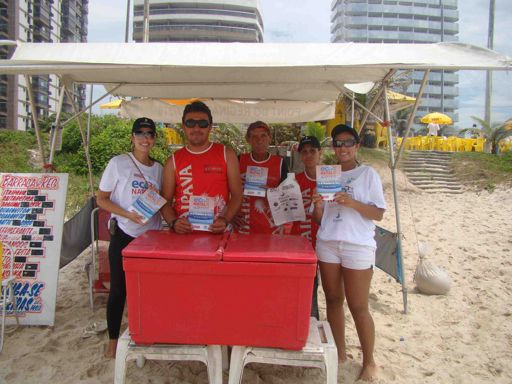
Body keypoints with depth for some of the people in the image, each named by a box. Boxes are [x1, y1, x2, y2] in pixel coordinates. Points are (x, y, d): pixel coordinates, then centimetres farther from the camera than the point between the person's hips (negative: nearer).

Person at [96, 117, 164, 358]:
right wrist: (128, 214, -18)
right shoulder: (118, 163, -4)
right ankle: (113, 340, 21)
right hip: (124, 236, -3)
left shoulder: (158, 168, 9)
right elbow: (101, 199, -5)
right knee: (119, 288, 5)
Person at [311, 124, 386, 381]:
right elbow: (319, 218, 13)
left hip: (358, 246, -4)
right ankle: (340, 353, 27)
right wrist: (317, 207, -9)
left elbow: (379, 213, -4)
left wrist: (352, 203, -18)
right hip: (327, 244, 5)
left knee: (358, 307, 0)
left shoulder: (367, 174, 1)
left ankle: (369, 362, 17)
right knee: (333, 301, 11)